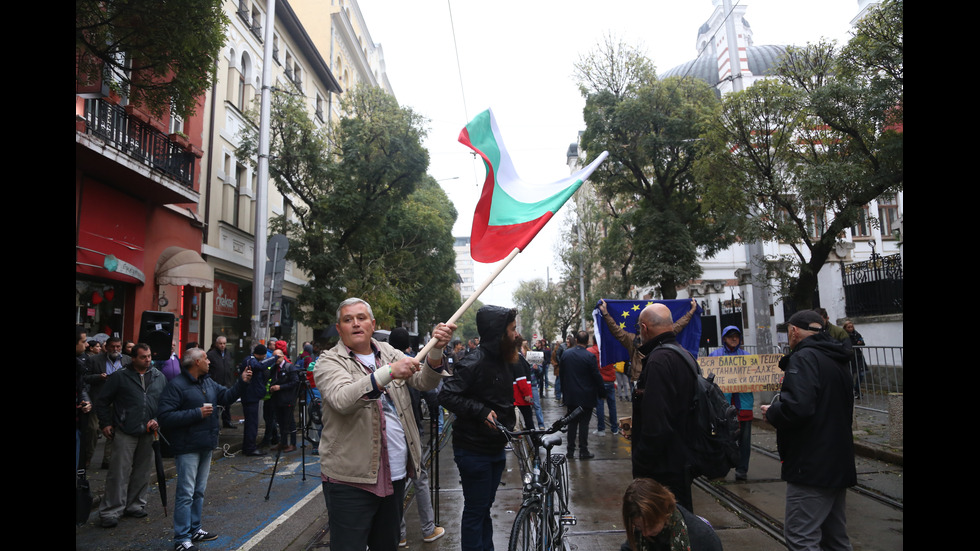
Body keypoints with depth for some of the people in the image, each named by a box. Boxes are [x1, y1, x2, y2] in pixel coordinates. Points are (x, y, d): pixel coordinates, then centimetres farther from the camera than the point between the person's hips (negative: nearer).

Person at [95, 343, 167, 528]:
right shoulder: (120, 377, -4)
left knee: (142, 472, 13)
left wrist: (158, 420, 0)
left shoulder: (159, 377, 7)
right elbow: (102, 401, 2)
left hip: (148, 434, 4)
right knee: (119, 472, -2)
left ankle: (135, 505, 27)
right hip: (125, 433, -4)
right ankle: (110, 511, 10)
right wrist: (106, 423, -2)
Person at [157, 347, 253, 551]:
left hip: (206, 446, 8)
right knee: (186, 494, -2)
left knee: (199, 491, 18)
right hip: (187, 448, -8)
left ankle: (194, 529, 31)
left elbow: (227, 397, 14)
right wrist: (197, 413, -22)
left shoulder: (208, 382, 9)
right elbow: (165, 416, -21)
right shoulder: (176, 385, -16)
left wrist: (242, 382, -2)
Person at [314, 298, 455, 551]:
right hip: (351, 479, -5)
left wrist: (436, 349, -20)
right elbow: (342, 399, -27)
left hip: (396, 474, 5)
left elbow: (424, 382, -1)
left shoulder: (388, 352, 10)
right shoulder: (329, 361, -6)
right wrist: (389, 371, -37)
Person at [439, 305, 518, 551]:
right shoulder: (475, 361, -22)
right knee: (475, 510, 5)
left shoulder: (501, 360, 7)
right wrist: (481, 412, -30)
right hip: (474, 450, -8)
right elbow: (447, 395, -26)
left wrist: (509, 424, 10)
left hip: (496, 447, 8)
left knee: (485, 506, 21)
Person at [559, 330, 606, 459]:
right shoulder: (590, 356, -15)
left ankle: (570, 450, 17)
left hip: (570, 395, 4)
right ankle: (583, 451, 8)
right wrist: (602, 393, 2)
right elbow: (597, 377, -11)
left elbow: (561, 374, 9)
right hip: (586, 396, -4)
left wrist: (564, 392, 20)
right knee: (584, 423, 3)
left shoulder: (565, 354, 0)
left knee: (572, 422, 12)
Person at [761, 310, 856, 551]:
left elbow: (796, 407, -31)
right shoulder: (837, 360, 14)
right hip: (839, 464, 10)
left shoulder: (804, 358, -16)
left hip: (812, 466, -10)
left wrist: (771, 412, -11)